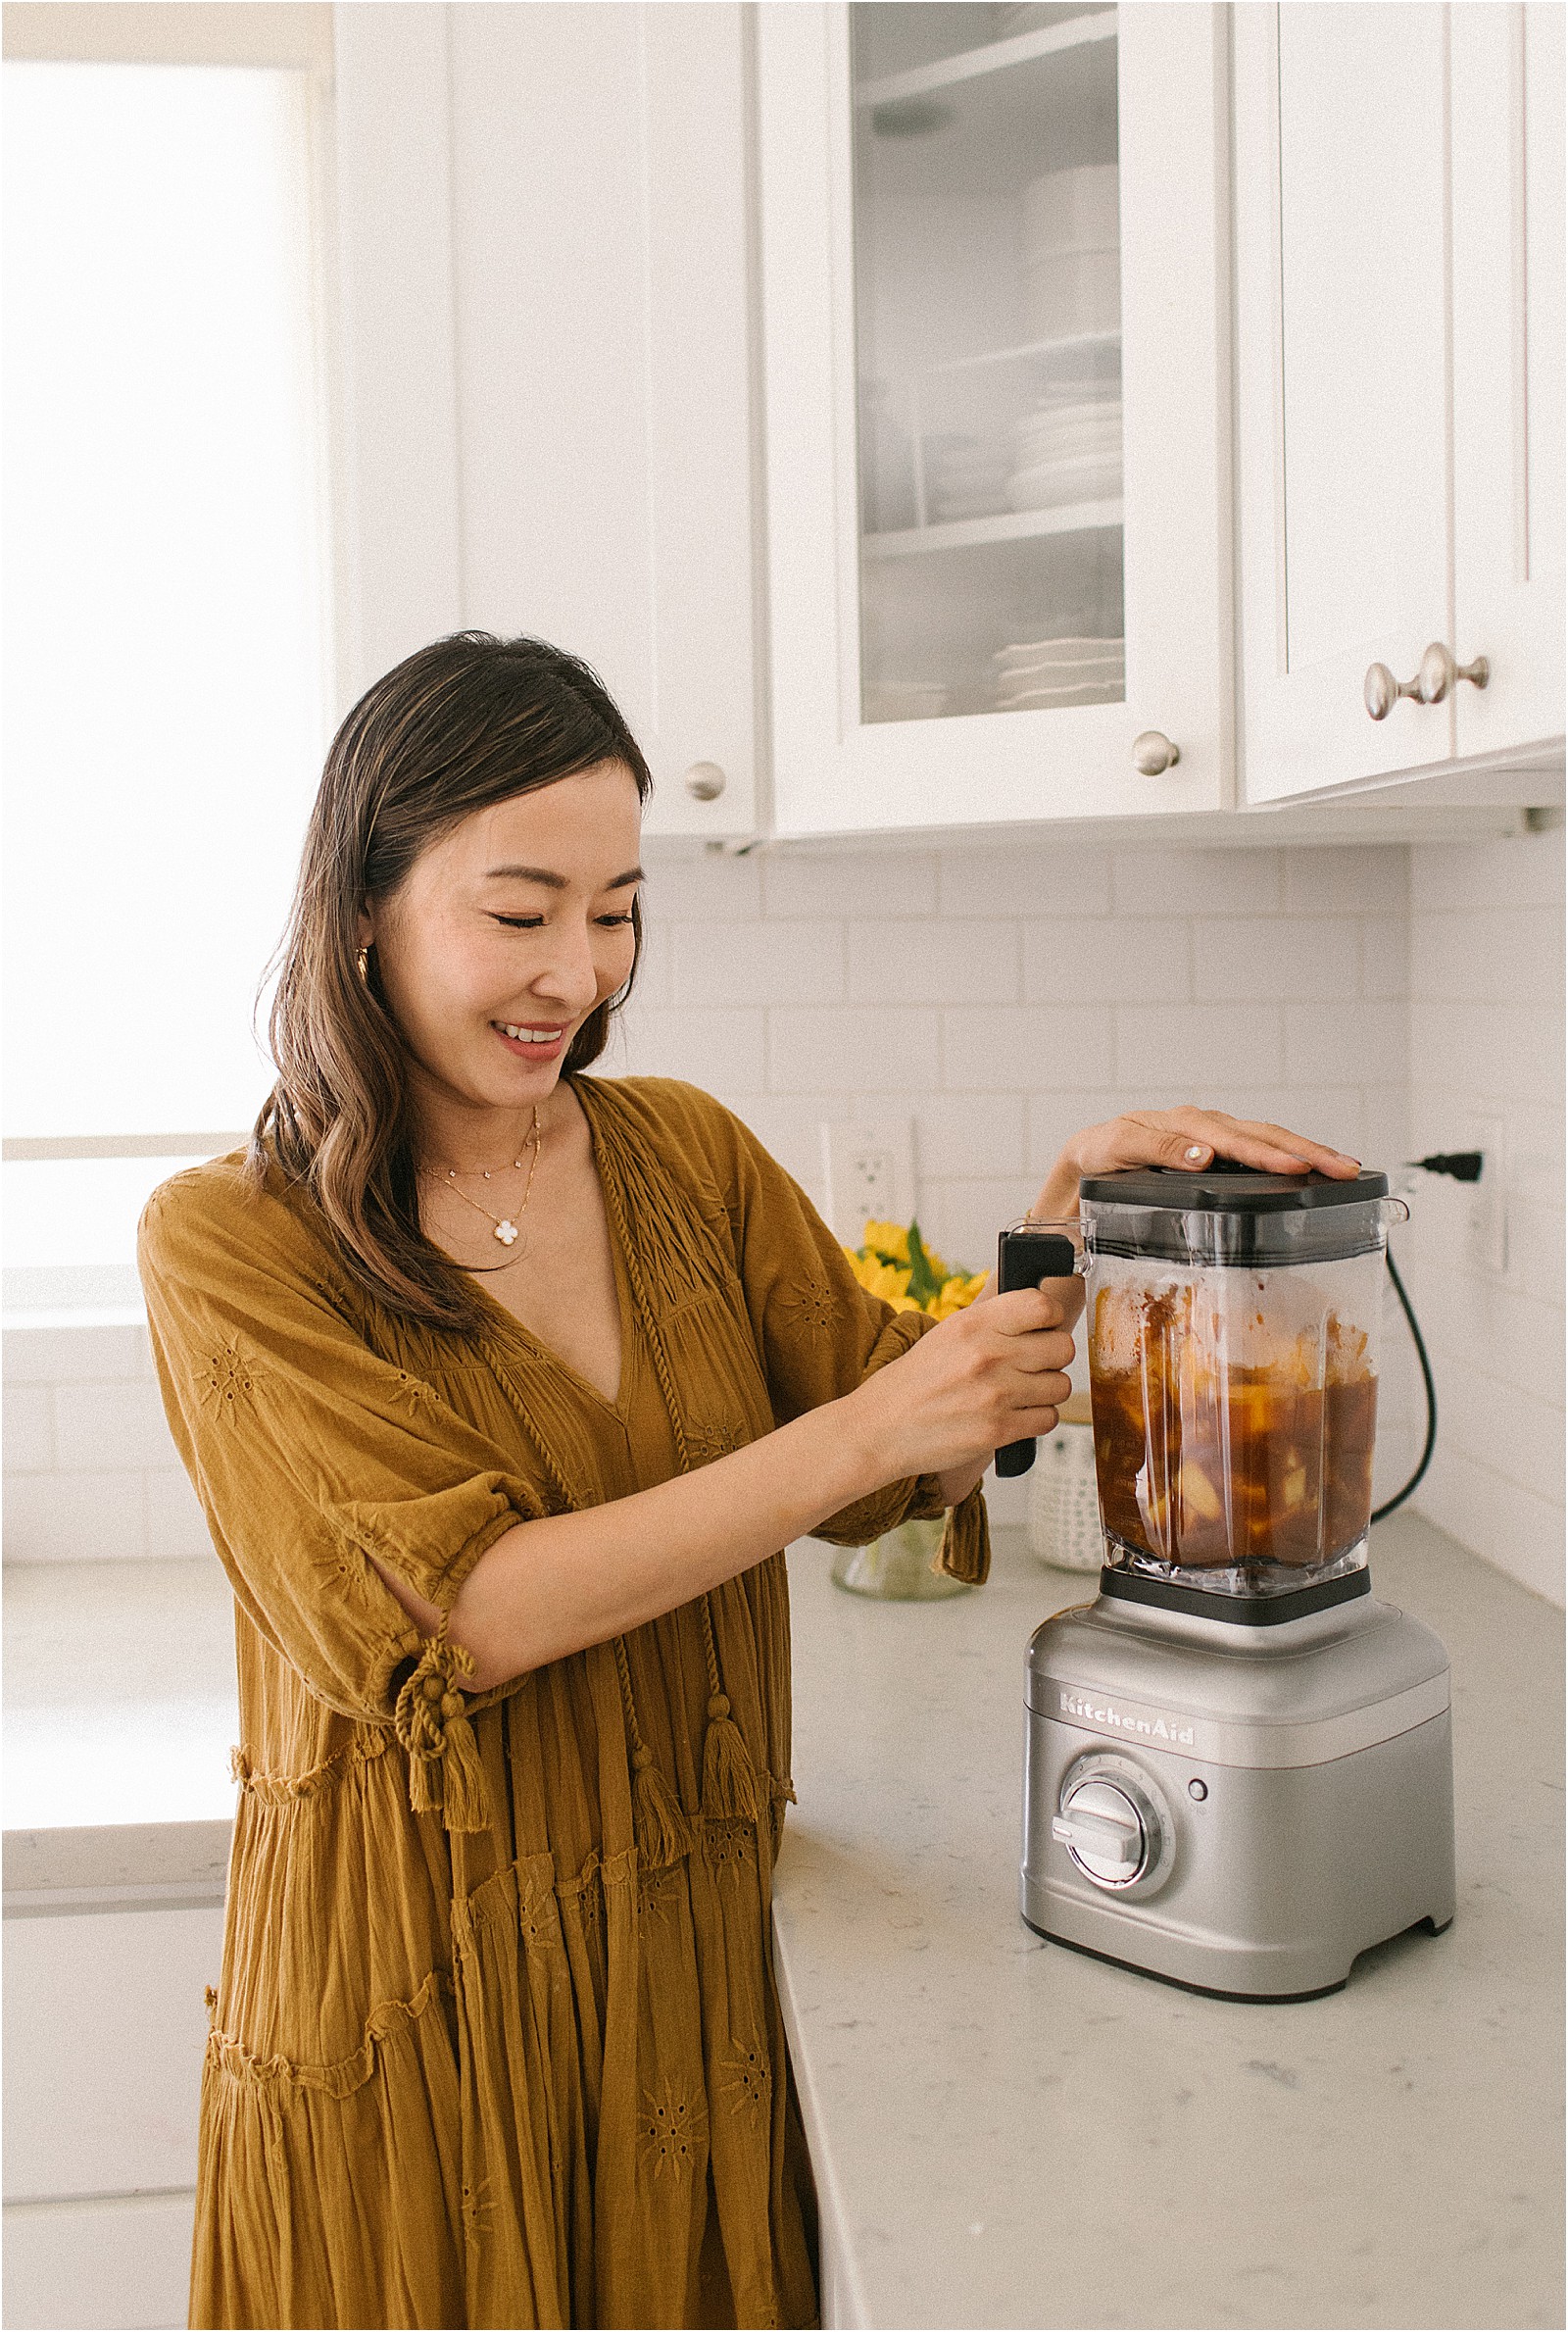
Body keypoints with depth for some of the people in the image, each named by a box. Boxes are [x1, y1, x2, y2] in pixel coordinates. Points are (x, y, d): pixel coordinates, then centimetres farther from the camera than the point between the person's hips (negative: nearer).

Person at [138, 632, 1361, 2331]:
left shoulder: (684, 1153, 1)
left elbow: (885, 1475, 3)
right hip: (412, 1997, -4)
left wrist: (1075, 1206, -12)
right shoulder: (229, 1244, -13)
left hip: (690, 1962, 4)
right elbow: (454, 1613, -22)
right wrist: (866, 1433, -26)